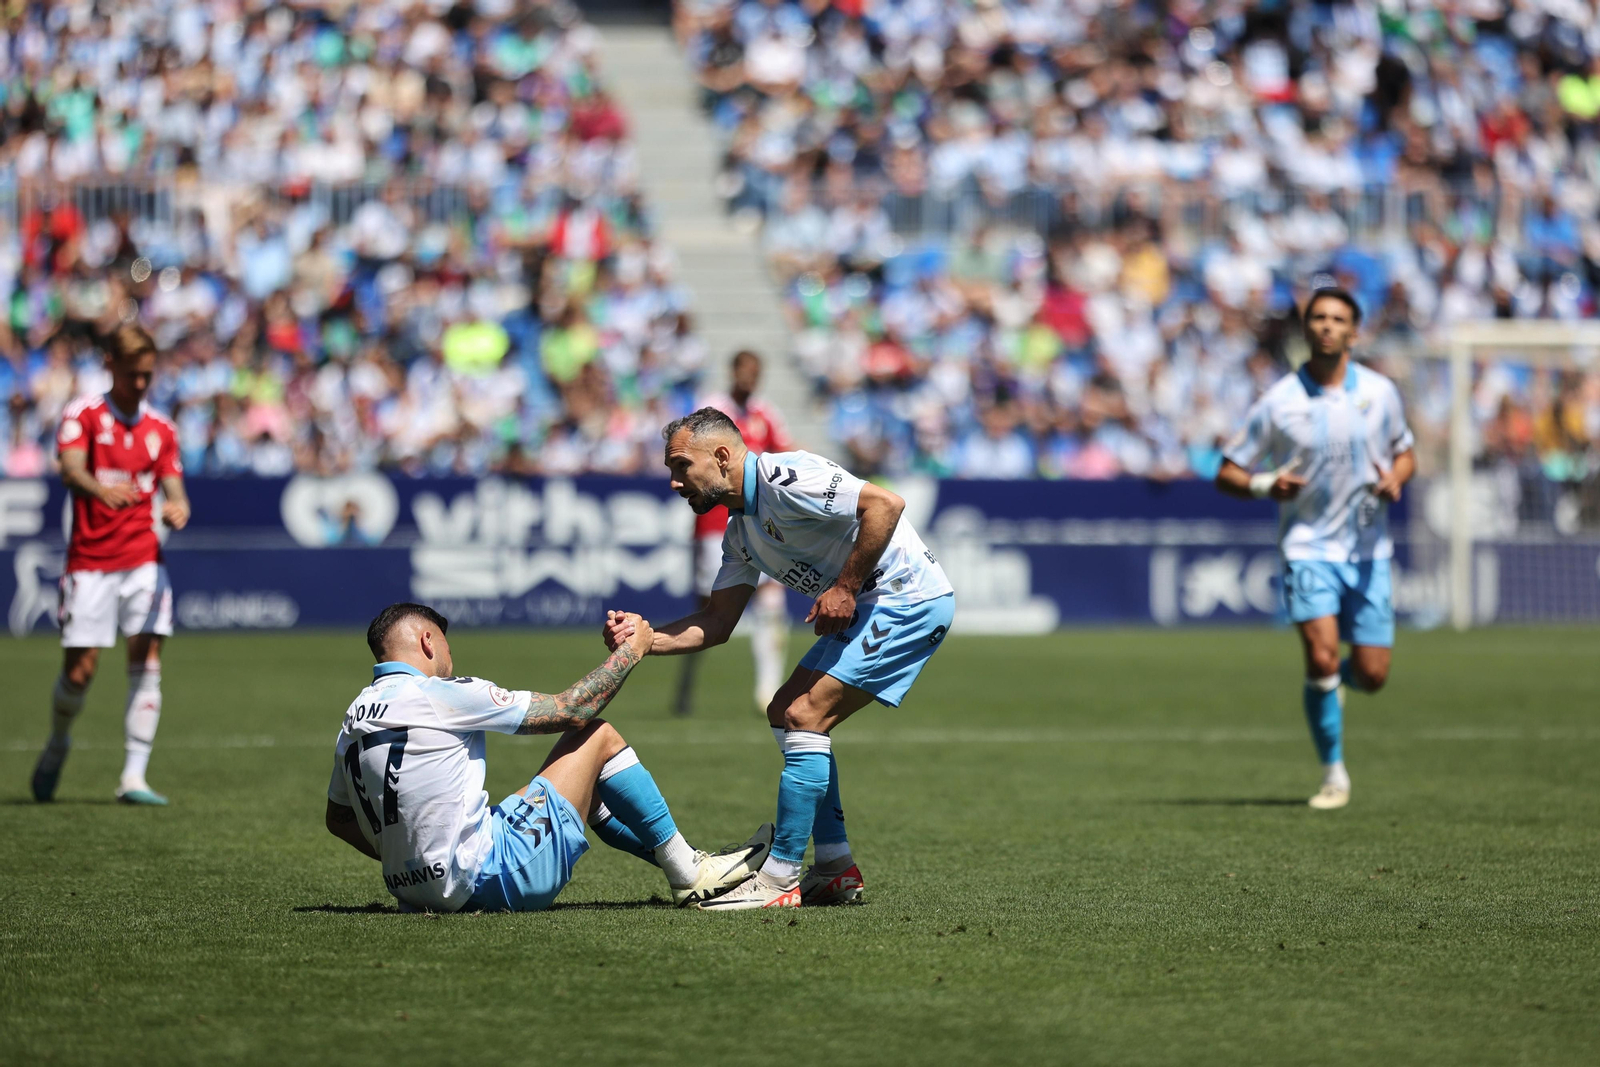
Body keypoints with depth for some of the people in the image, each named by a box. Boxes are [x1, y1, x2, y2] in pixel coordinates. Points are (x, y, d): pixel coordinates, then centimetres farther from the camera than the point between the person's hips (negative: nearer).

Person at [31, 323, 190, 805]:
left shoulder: (160, 429, 12)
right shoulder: (82, 414, -1)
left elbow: (172, 489, 10)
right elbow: (70, 469, -18)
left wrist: (177, 507, -16)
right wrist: (99, 489, -40)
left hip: (143, 559, 3)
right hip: (90, 561, -3)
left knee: (146, 661, -10)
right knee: (79, 671, -4)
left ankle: (134, 776, -8)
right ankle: (57, 746, 26)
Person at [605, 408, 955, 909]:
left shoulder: (784, 480, -18)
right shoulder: (740, 533, 13)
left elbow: (886, 504, -26)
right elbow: (717, 622, 13)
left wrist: (844, 588, -22)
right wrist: (644, 638, -2)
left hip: (908, 598, -10)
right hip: (867, 607, 10)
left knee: (804, 717, -15)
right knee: (786, 714, 12)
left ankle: (779, 880, -12)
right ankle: (836, 870, 15)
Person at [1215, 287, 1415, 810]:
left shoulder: (1380, 392, 2)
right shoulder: (1278, 403, -5)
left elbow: (1405, 453, 16)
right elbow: (1227, 474, 0)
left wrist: (1395, 479, -7)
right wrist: (1266, 485, -21)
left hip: (1369, 550, 2)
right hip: (1309, 546, -2)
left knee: (1371, 675, -2)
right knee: (1321, 657, -20)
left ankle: (1331, 683, 36)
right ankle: (1333, 774, -3)